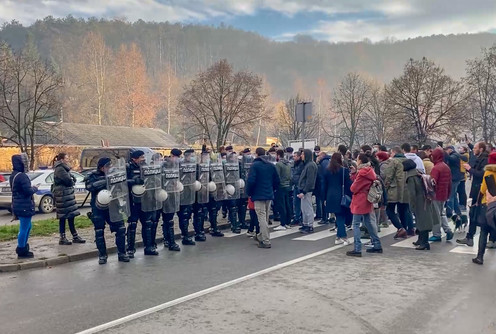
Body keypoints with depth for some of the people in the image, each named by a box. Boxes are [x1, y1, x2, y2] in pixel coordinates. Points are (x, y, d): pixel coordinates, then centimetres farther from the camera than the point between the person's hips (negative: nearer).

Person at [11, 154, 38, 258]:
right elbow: (29, 191, -21)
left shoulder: (13, 175, 12)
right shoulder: (22, 176, -20)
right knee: (24, 228, 0)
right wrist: (35, 188, -4)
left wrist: (31, 188, 10)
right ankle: (22, 251, 8)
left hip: (18, 206, 10)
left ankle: (22, 247, 30)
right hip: (24, 206, -10)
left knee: (27, 227, 22)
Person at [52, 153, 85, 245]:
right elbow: (68, 180, -21)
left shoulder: (63, 168, 18)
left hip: (68, 195, 10)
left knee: (71, 217, 10)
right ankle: (62, 238, 2)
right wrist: (72, 181, 0)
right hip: (62, 196, -10)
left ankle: (75, 237, 15)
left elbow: (72, 179, 14)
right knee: (63, 218, -4)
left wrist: (72, 180, -8)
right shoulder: (60, 169, -14)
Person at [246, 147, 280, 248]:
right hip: (269, 195, 7)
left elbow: (251, 181, -17)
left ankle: (266, 241, -6)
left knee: (262, 218, -4)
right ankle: (261, 236, 34)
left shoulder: (255, 165, -11)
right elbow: (276, 181, 9)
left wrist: (249, 193, -3)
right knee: (265, 218, 18)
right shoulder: (271, 165, 7)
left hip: (259, 195, -6)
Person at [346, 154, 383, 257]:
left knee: (356, 224, -5)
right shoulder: (370, 171, 9)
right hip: (367, 201, 9)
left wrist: (352, 186, 6)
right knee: (367, 223, 18)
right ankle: (377, 245, 23)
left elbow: (353, 188, -17)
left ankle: (357, 249, -6)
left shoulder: (362, 173, -18)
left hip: (359, 201, -9)